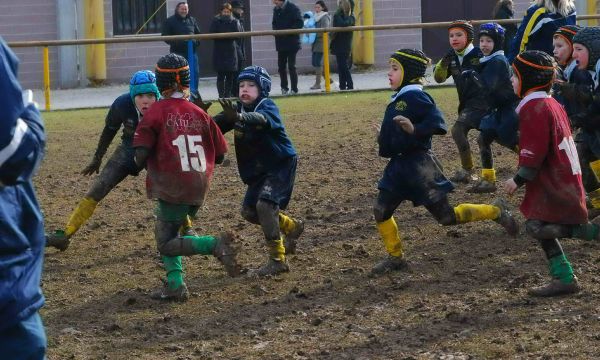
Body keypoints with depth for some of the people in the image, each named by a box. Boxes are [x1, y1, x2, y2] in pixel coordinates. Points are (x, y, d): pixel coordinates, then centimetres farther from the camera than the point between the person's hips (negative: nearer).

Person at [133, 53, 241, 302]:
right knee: (165, 232, 21)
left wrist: (141, 163, 9)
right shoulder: (199, 113, 4)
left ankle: (216, 245, -17)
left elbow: (141, 154, -14)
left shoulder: (156, 112, -8)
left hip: (172, 189, -5)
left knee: (166, 243, 3)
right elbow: (220, 154, 7)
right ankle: (175, 284, 9)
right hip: (199, 188, 5)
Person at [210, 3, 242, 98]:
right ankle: (221, 95, -2)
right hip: (219, 52, -2)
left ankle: (228, 93, 9)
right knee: (220, 75, -4)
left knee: (230, 75, 2)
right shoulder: (216, 21, 4)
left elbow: (238, 33, -7)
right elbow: (212, 33, -9)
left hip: (231, 52, 2)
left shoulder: (234, 21, 8)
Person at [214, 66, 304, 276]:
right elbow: (216, 126, -13)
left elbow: (261, 119, -44)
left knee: (265, 204, -25)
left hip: (280, 165, -8)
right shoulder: (238, 109, 0)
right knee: (249, 211, 9)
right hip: (257, 170, 8)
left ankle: (277, 260, -19)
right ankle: (292, 228, 35)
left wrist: (239, 117, -64)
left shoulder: (268, 107, -19)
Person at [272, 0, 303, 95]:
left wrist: (288, 31, -21)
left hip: (292, 42, -6)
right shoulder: (276, 9, 9)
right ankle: (284, 87, 20)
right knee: (281, 66, 8)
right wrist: (275, 30, -2)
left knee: (291, 66, -4)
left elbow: (300, 23, -15)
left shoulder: (293, 8, -10)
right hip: (280, 43, 6)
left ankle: (294, 89, 3)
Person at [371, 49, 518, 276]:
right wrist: (383, 138, 14)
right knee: (381, 211, 5)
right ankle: (395, 257, 19)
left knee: (446, 217, -3)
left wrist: (414, 130, -37)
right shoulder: (399, 98, 12)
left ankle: (495, 212, 12)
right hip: (399, 165, 9)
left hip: (419, 166, -9)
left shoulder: (415, 97, -16)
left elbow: (437, 123, -25)